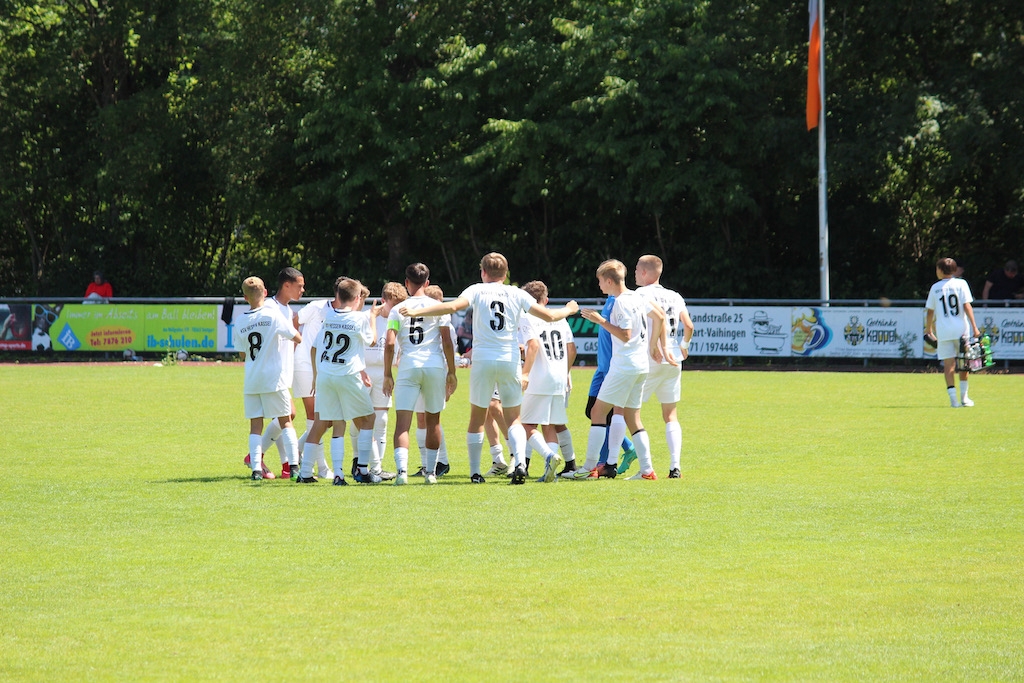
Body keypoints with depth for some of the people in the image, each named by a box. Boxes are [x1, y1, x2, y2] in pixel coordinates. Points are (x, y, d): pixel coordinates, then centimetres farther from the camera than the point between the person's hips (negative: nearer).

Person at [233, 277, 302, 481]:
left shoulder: (240, 324, 4)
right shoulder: (273, 315, -8)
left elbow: (244, 353, 12)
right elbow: (297, 338, -3)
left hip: (251, 380, 3)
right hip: (274, 378, -3)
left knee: (255, 425, 5)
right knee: (286, 421, 6)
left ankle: (256, 467, -7)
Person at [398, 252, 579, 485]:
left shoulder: (477, 291, 1)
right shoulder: (516, 294, 5)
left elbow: (452, 306, -15)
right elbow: (548, 315, 4)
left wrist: (416, 312, -14)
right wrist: (568, 310, 24)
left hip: (482, 361, -1)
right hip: (510, 361, 1)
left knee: (477, 419, 11)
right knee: (513, 419, 8)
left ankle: (475, 471, 9)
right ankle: (520, 463, -14)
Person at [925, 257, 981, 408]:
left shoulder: (935, 288, 6)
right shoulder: (961, 284, 2)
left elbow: (930, 311, 9)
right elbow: (967, 306, -7)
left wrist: (928, 329, 23)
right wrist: (974, 327, -7)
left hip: (943, 331, 0)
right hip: (961, 330, 0)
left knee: (948, 364, -1)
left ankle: (953, 398, -11)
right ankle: (964, 397, 16)